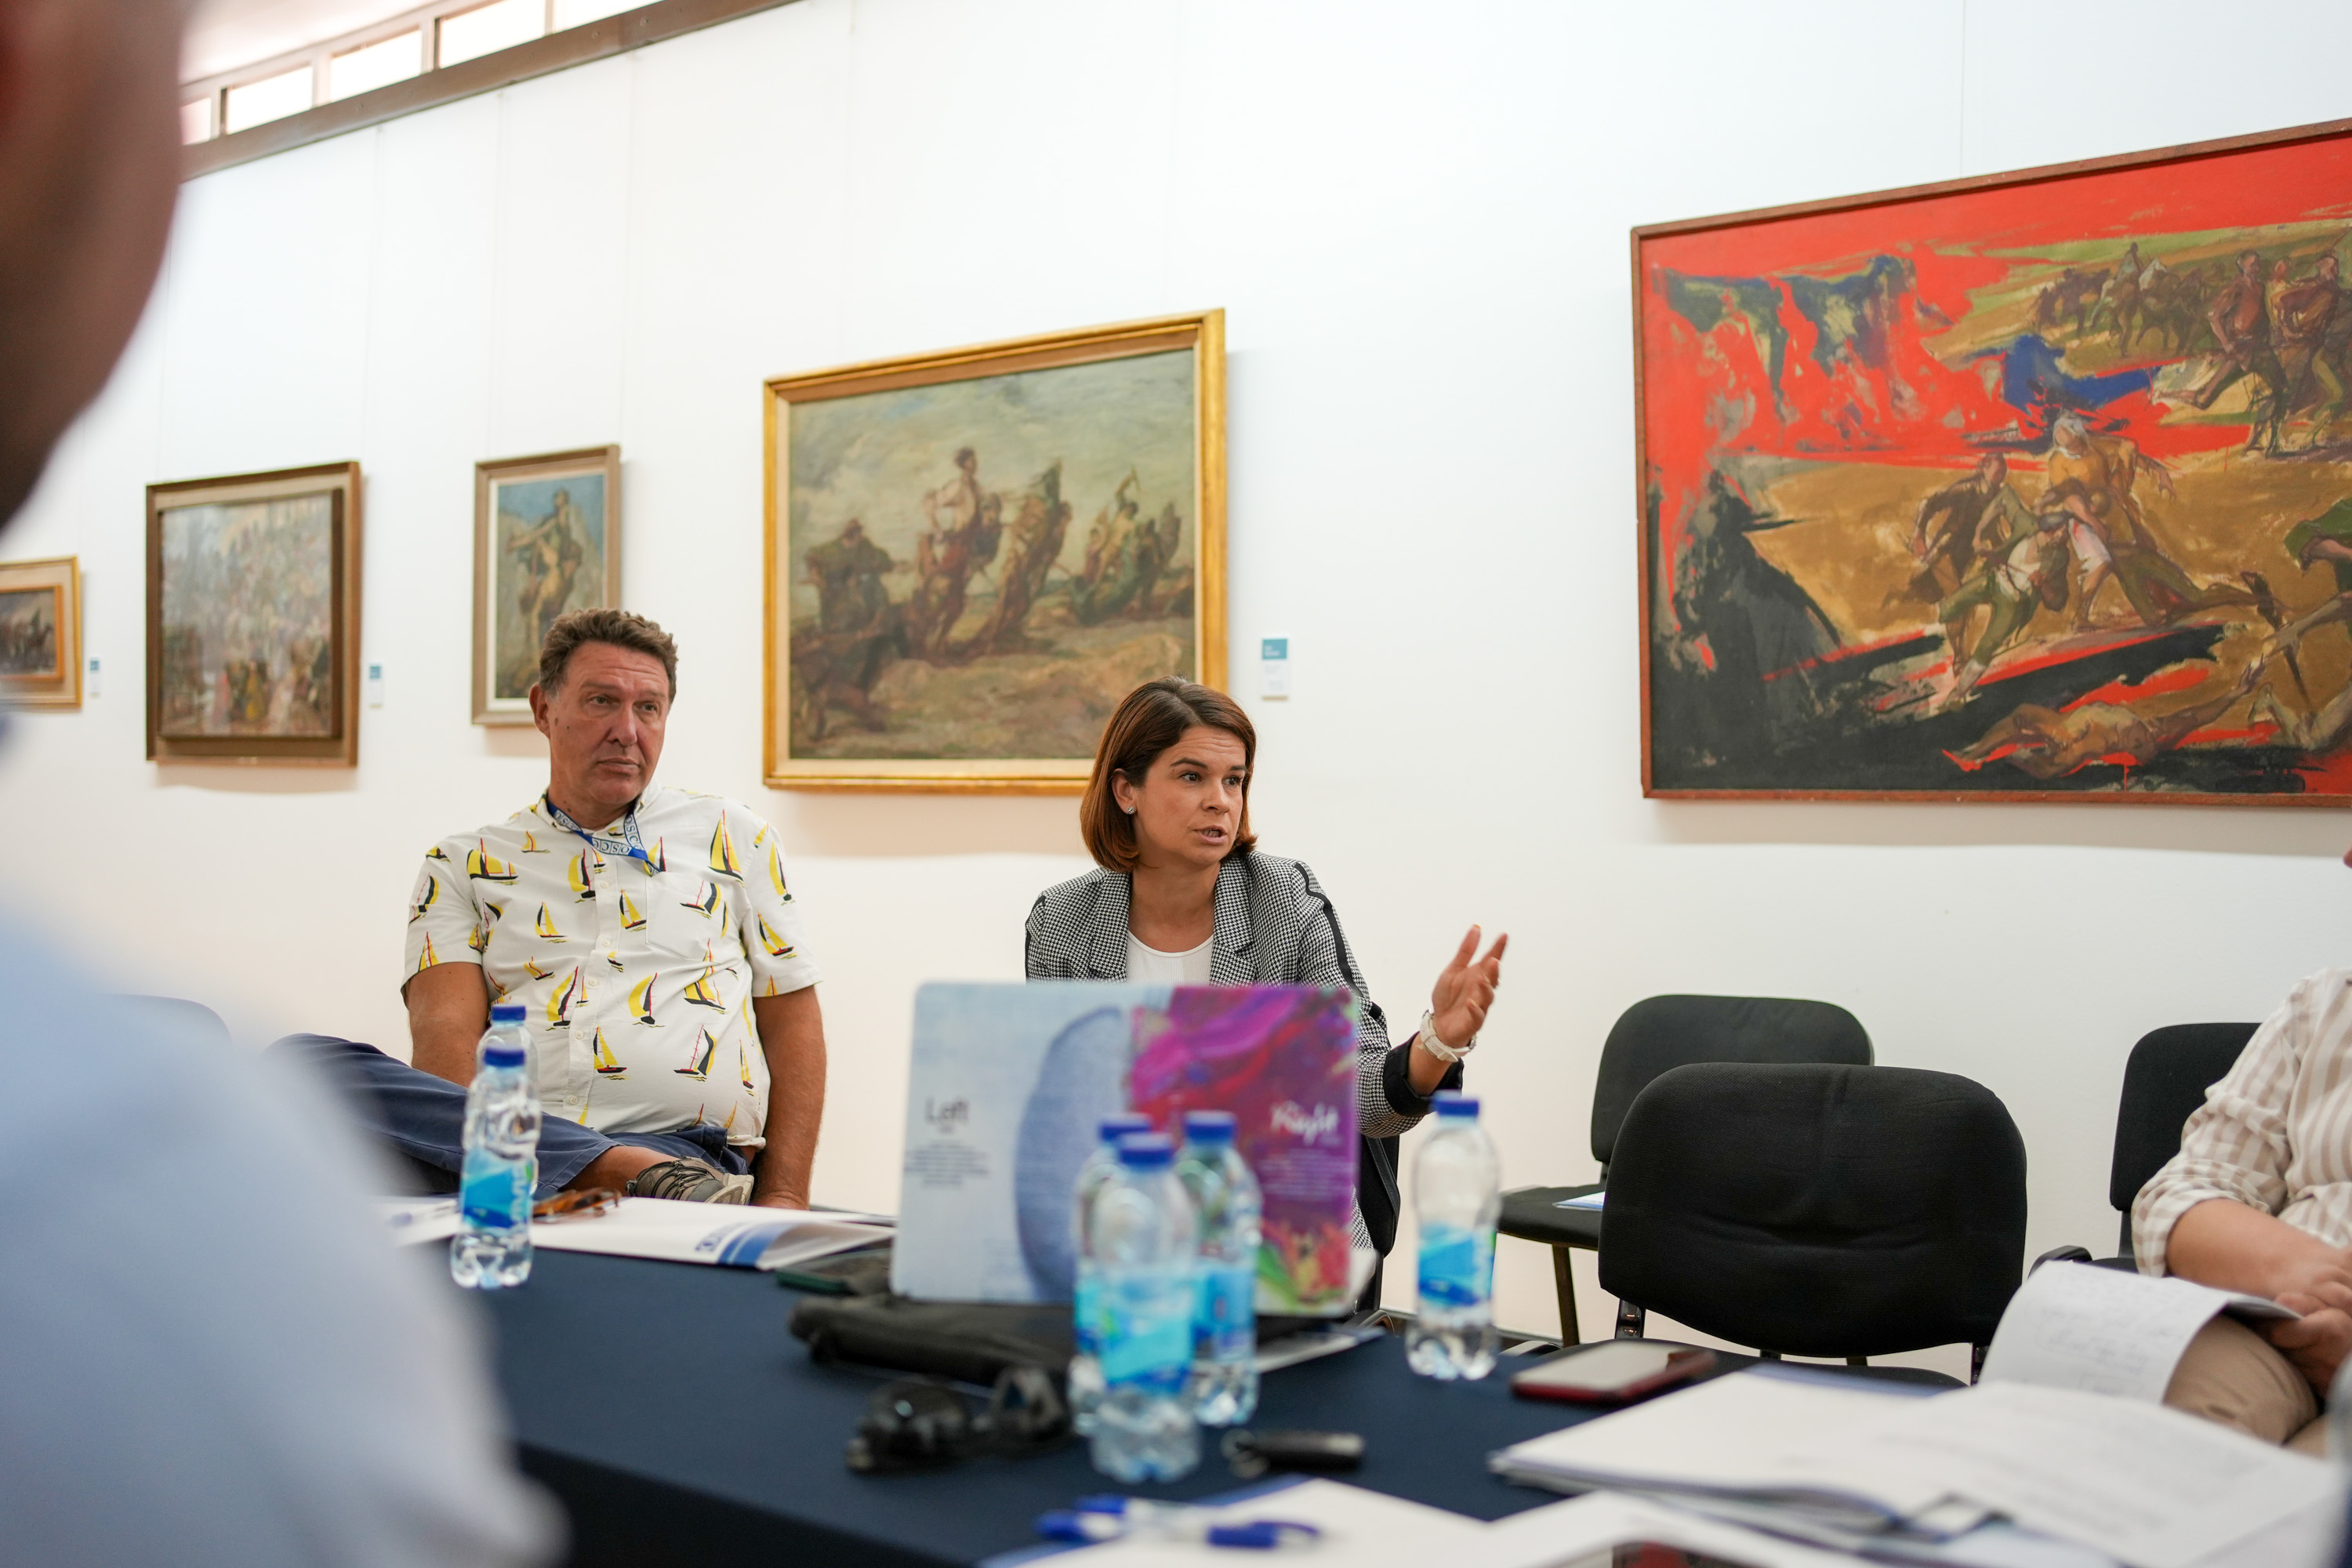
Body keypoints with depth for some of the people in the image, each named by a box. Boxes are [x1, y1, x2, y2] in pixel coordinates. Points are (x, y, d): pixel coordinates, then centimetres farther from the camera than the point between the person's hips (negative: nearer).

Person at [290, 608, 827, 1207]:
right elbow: (446, 1031, 3)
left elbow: (792, 1022, 17)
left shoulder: (732, 836, 20)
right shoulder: (464, 865, 18)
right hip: (511, 1147, 5)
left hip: (689, 1147, -5)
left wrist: (784, 1200, 1)